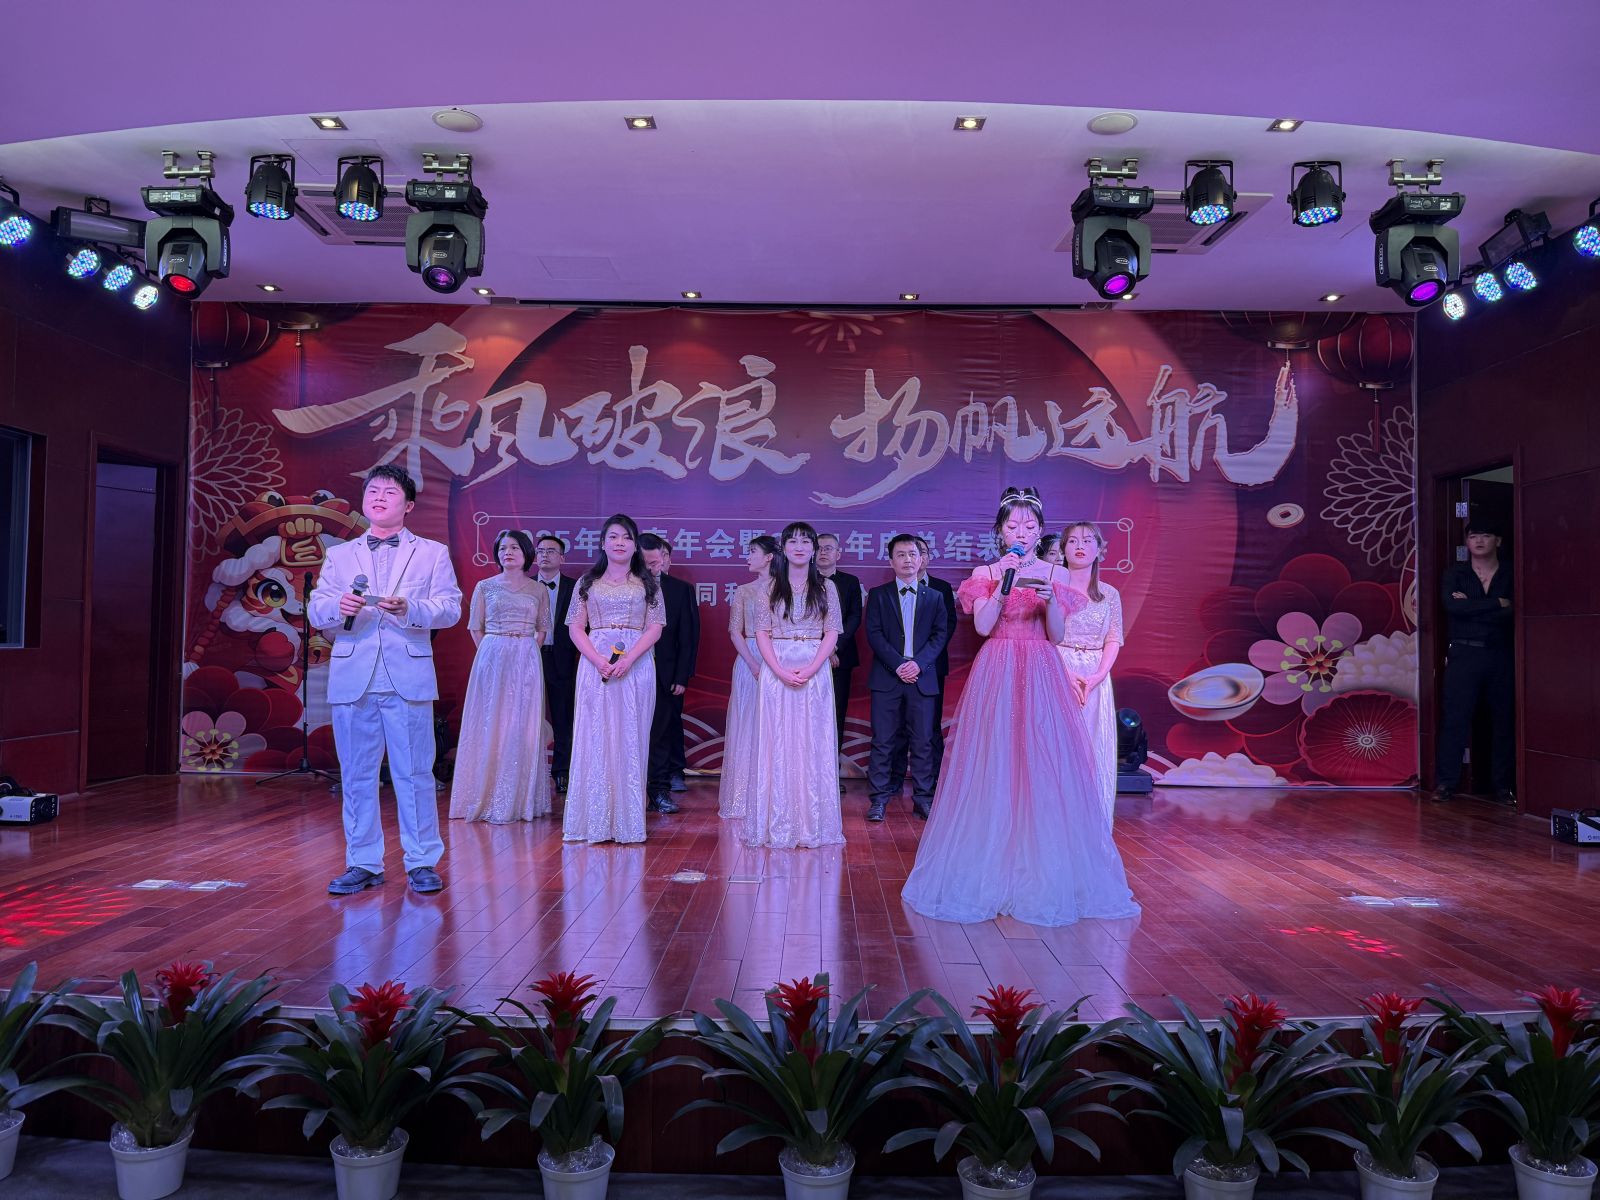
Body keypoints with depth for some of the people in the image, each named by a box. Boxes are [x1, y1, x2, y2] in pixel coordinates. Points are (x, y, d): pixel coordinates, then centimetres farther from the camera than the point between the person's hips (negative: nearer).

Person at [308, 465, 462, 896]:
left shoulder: (432, 553, 10)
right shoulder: (339, 555, 16)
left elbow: (450, 609, 0)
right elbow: (315, 610, 8)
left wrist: (410, 609, -18)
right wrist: (338, 607, -15)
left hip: (409, 678, -2)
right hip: (352, 678, 2)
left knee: (414, 773, 0)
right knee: (357, 775, 6)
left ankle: (422, 863, 10)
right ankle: (363, 864, 17)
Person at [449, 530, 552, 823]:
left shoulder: (538, 590, 8)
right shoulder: (485, 587, 6)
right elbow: (476, 628, 8)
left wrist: (525, 653, 2)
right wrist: (495, 653, 1)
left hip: (526, 663, 1)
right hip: (491, 659, -1)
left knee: (523, 728, 2)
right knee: (490, 725, 0)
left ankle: (522, 799, 9)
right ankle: (489, 797, 7)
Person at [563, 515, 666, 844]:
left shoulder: (647, 583, 9)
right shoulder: (587, 582, 12)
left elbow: (655, 629, 1)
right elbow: (576, 627, 5)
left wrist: (628, 659, -14)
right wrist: (598, 660, -12)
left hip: (636, 665, 0)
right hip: (594, 664, 1)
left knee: (631, 738, 0)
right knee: (593, 737, -1)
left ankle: (627, 819, 5)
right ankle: (593, 819, 4)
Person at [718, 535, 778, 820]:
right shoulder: (743, 591, 9)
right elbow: (735, 632, 2)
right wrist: (754, 665, -11)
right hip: (749, 660, 1)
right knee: (747, 724, 1)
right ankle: (745, 797, 7)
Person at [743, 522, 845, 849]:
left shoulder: (826, 587, 6)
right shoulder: (770, 587, 6)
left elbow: (832, 634, 1)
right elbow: (762, 633, 2)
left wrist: (809, 670, -12)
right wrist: (781, 671, -12)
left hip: (815, 671, 0)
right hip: (776, 670, 0)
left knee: (813, 742, 1)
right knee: (778, 742, 1)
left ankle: (812, 820, 8)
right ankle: (778, 822, 8)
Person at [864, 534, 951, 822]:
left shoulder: (934, 597, 13)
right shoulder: (878, 595, 8)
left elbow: (941, 634, 5)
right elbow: (873, 634, -1)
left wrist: (918, 663, -10)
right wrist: (898, 664, -12)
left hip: (922, 677, 1)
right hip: (886, 677, -1)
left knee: (923, 741, 2)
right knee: (883, 741, 0)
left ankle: (923, 798, 10)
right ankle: (879, 798, 6)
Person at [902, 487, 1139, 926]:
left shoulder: (1055, 575, 9)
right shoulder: (986, 573, 7)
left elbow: (1057, 635, 2)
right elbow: (982, 626, -6)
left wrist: (1050, 600, -15)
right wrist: (1005, 583, -13)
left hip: (1040, 676, 1)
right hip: (996, 675, -1)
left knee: (1044, 768, -3)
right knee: (992, 768, -3)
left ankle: (1045, 873, 8)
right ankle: (991, 871, 8)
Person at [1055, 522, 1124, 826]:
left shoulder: (1110, 595, 10)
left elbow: (1114, 640, 6)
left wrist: (1098, 675, -11)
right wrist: (1066, 673, -15)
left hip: (1096, 678, 3)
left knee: (1095, 749, 3)